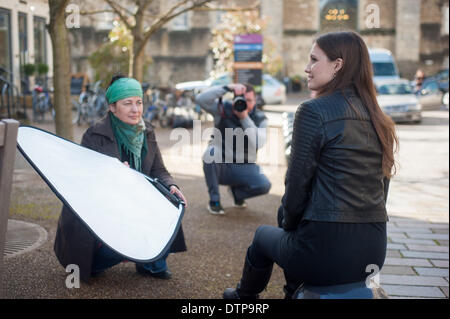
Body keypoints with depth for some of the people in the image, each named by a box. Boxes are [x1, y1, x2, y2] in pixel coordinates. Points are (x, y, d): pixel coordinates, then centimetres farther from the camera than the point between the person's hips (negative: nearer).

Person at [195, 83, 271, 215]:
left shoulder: (260, 118, -4)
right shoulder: (223, 109, -6)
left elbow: (258, 143, -21)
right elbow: (200, 99, -21)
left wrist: (245, 118, -26)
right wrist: (227, 88, -27)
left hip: (243, 168, 1)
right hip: (220, 165, -1)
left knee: (264, 185, -25)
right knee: (212, 151, -35)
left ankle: (236, 191, 13)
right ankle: (214, 201, -16)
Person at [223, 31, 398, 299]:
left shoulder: (314, 111, -13)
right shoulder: (378, 119, 8)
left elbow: (297, 184, -12)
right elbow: (382, 185, 13)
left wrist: (289, 223, 8)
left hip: (326, 249, -6)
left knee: (264, 235, 25)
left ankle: (245, 295, 49)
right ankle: (294, 293, 44)